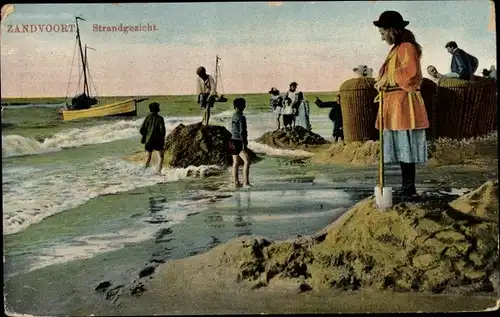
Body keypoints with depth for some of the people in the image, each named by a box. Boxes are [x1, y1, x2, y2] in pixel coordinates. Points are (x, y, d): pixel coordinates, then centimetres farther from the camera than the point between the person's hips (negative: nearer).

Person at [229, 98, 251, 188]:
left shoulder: (234, 116, 12)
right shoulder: (241, 117, -14)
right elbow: (242, 132, -19)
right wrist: (244, 143, -17)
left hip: (233, 141, 10)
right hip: (239, 142, -10)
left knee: (235, 162, 12)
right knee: (247, 161, -12)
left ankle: (236, 182, 15)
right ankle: (245, 182, -17)